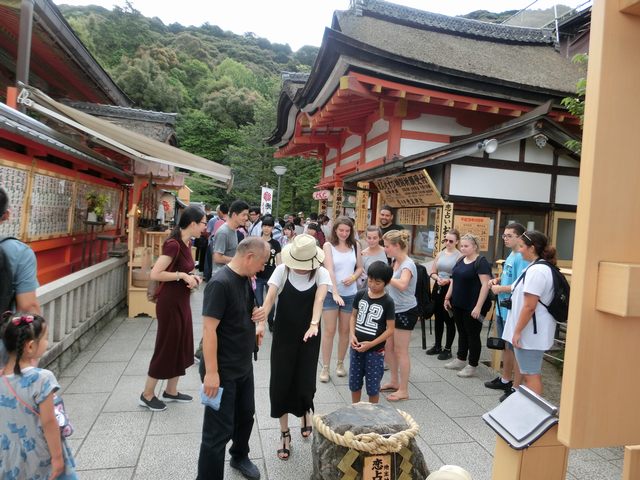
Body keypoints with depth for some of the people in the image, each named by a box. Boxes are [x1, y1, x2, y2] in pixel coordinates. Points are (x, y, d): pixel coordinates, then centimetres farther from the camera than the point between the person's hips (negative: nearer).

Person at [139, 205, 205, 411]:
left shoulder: (187, 243, 5)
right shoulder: (173, 244, -22)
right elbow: (155, 274, -26)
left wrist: (192, 277, 0)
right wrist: (182, 275, -22)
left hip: (182, 301, 9)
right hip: (170, 302, -9)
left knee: (181, 346, 16)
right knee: (166, 347, 4)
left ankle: (171, 391, 31)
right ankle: (147, 395, 21)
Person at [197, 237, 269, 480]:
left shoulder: (245, 279, 4)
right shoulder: (220, 283, -24)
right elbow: (209, 329, -26)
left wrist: (258, 317, -4)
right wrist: (211, 372, -26)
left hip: (244, 366, 9)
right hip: (223, 371, -9)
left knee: (246, 415, 25)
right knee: (219, 430, 3)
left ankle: (239, 457, 48)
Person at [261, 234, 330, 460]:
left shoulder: (321, 273, -9)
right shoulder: (282, 270, -9)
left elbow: (319, 299, -24)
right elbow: (270, 297, -18)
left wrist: (314, 324, -41)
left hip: (309, 336, 0)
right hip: (284, 335, 1)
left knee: (305, 382, 3)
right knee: (281, 384, 2)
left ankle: (305, 412, 40)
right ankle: (284, 434, 23)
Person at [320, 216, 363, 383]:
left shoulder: (355, 245, 3)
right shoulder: (328, 245, -7)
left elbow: (360, 268, 10)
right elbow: (329, 269, -17)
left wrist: (353, 277, -13)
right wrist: (335, 293, -28)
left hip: (350, 294, 3)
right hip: (331, 293, -3)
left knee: (345, 331, 12)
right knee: (329, 331, 1)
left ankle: (340, 363, 29)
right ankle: (325, 367, 11)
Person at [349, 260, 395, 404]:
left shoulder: (387, 302, -12)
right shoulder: (360, 294, -1)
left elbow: (390, 329, -12)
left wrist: (370, 344, -17)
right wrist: (352, 335, -7)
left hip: (375, 351, -4)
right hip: (356, 347, 4)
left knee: (373, 387, 8)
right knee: (354, 383, 16)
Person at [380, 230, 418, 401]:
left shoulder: (408, 264, -19)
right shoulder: (395, 262, 7)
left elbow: (402, 285, -39)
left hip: (406, 312, -9)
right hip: (394, 310, 9)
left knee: (400, 351, 0)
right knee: (388, 347, 16)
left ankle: (403, 390, 13)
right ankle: (394, 382, 32)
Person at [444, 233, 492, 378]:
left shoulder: (481, 262, -13)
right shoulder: (460, 260, 11)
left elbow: (485, 285, -19)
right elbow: (454, 281, 19)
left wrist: (478, 307, -23)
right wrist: (448, 297, 14)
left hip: (472, 307, -7)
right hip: (458, 305, 7)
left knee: (472, 335, 4)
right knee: (462, 333, 18)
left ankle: (472, 366, 14)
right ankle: (460, 360, 30)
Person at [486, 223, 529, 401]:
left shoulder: (521, 258, -19)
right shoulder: (510, 256, 11)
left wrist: (500, 289, -15)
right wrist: (497, 280, 6)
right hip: (502, 308, 10)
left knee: (515, 349, 2)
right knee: (506, 346, 21)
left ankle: (516, 387, 13)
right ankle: (505, 379, 37)